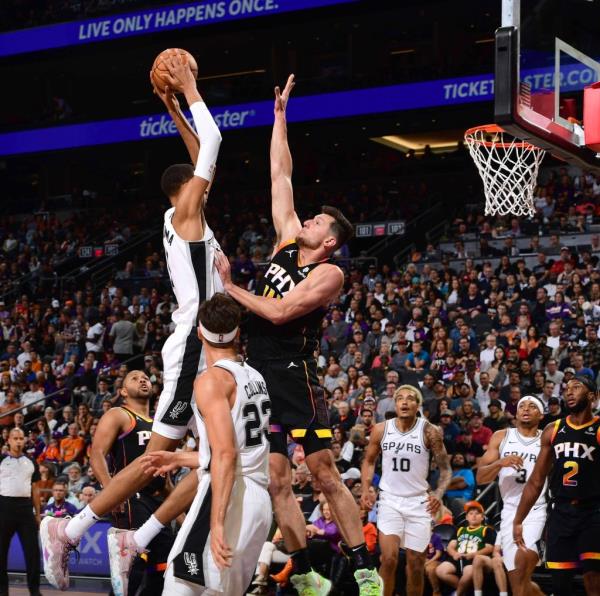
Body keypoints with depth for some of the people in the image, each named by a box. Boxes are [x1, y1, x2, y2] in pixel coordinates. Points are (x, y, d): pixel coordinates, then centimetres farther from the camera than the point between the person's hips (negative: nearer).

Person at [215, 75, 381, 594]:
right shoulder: (288, 241, 10)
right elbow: (281, 177, 13)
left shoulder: (329, 273, -9)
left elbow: (279, 312, -20)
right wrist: (280, 117, 13)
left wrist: (229, 286, -13)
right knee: (277, 482, 5)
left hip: (294, 375, -7)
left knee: (326, 474, -5)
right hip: (259, 371, 7)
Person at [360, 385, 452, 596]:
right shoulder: (381, 430, -2)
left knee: (416, 564, 5)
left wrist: (439, 493, -21)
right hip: (389, 501, 0)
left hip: (419, 502, 0)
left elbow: (445, 469, -3)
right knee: (389, 559, -16)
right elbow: (369, 461, 13)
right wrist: (365, 489, -2)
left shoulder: (430, 432, -7)